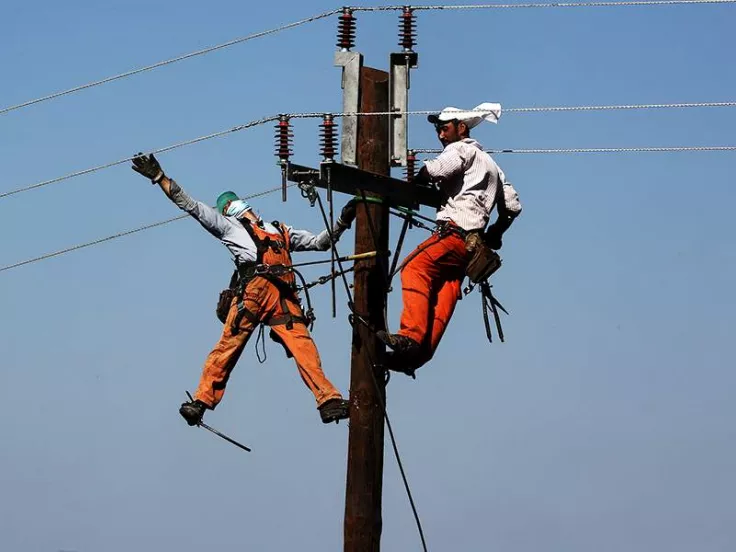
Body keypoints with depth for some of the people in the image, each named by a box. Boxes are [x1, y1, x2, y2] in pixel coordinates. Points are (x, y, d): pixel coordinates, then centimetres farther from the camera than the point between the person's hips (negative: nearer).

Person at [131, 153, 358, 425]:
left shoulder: (281, 231, 37)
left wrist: (342, 222, 30)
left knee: (303, 346, -14)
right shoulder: (227, 226, 26)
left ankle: (328, 401, -26)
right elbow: (189, 204, 22)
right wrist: (159, 177, 17)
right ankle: (201, 401, -10)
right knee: (228, 346, -12)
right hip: (253, 288, -2)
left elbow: (319, 242, 41)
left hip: (284, 296, 2)